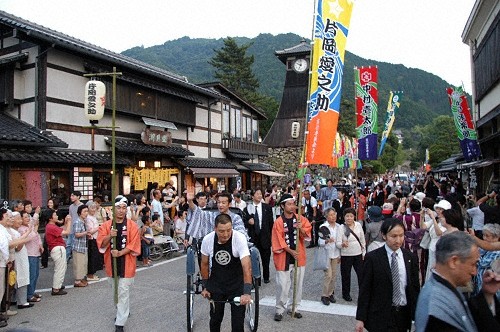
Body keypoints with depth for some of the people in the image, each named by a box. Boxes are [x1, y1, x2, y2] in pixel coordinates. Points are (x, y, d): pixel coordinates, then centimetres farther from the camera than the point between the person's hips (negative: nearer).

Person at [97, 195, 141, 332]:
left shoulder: (132, 225, -7)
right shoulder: (106, 225, 1)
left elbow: (133, 245, -11)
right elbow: (101, 244, -6)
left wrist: (120, 253, -22)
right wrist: (109, 236, -24)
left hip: (126, 263, -4)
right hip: (111, 263, 4)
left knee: (123, 293, -4)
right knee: (116, 291, 20)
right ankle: (123, 311, 43)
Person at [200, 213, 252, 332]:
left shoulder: (240, 238, -25)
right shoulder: (207, 240, -16)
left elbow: (247, 267, -33)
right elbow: (204, 264, 1)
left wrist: (247, 293, -42)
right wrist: (205, 287, 4)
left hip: (236, 284, -2)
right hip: (216, 284, 2)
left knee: (238, 321, 1)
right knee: (215, 318, 14)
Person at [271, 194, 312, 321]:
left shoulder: (301, 219, 1)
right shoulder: (278, 222, -8)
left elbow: (307, 235, -5)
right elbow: (278, 241, -10)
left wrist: (301, 229, -25)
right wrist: (291, 251, -16)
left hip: (299, 256, 3)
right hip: (284, 257, -3)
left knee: (298, 283, 13)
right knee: (283, 285, 1)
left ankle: (295, 307, 29)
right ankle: (280, 309, 17)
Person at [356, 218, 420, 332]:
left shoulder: (411, 257, 1)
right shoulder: (372, 258, -9)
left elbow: (415, 288, 7)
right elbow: (364, 289, -7)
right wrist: (360, 318, -7)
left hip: (404, 314, 3)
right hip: (380, 315, -3)